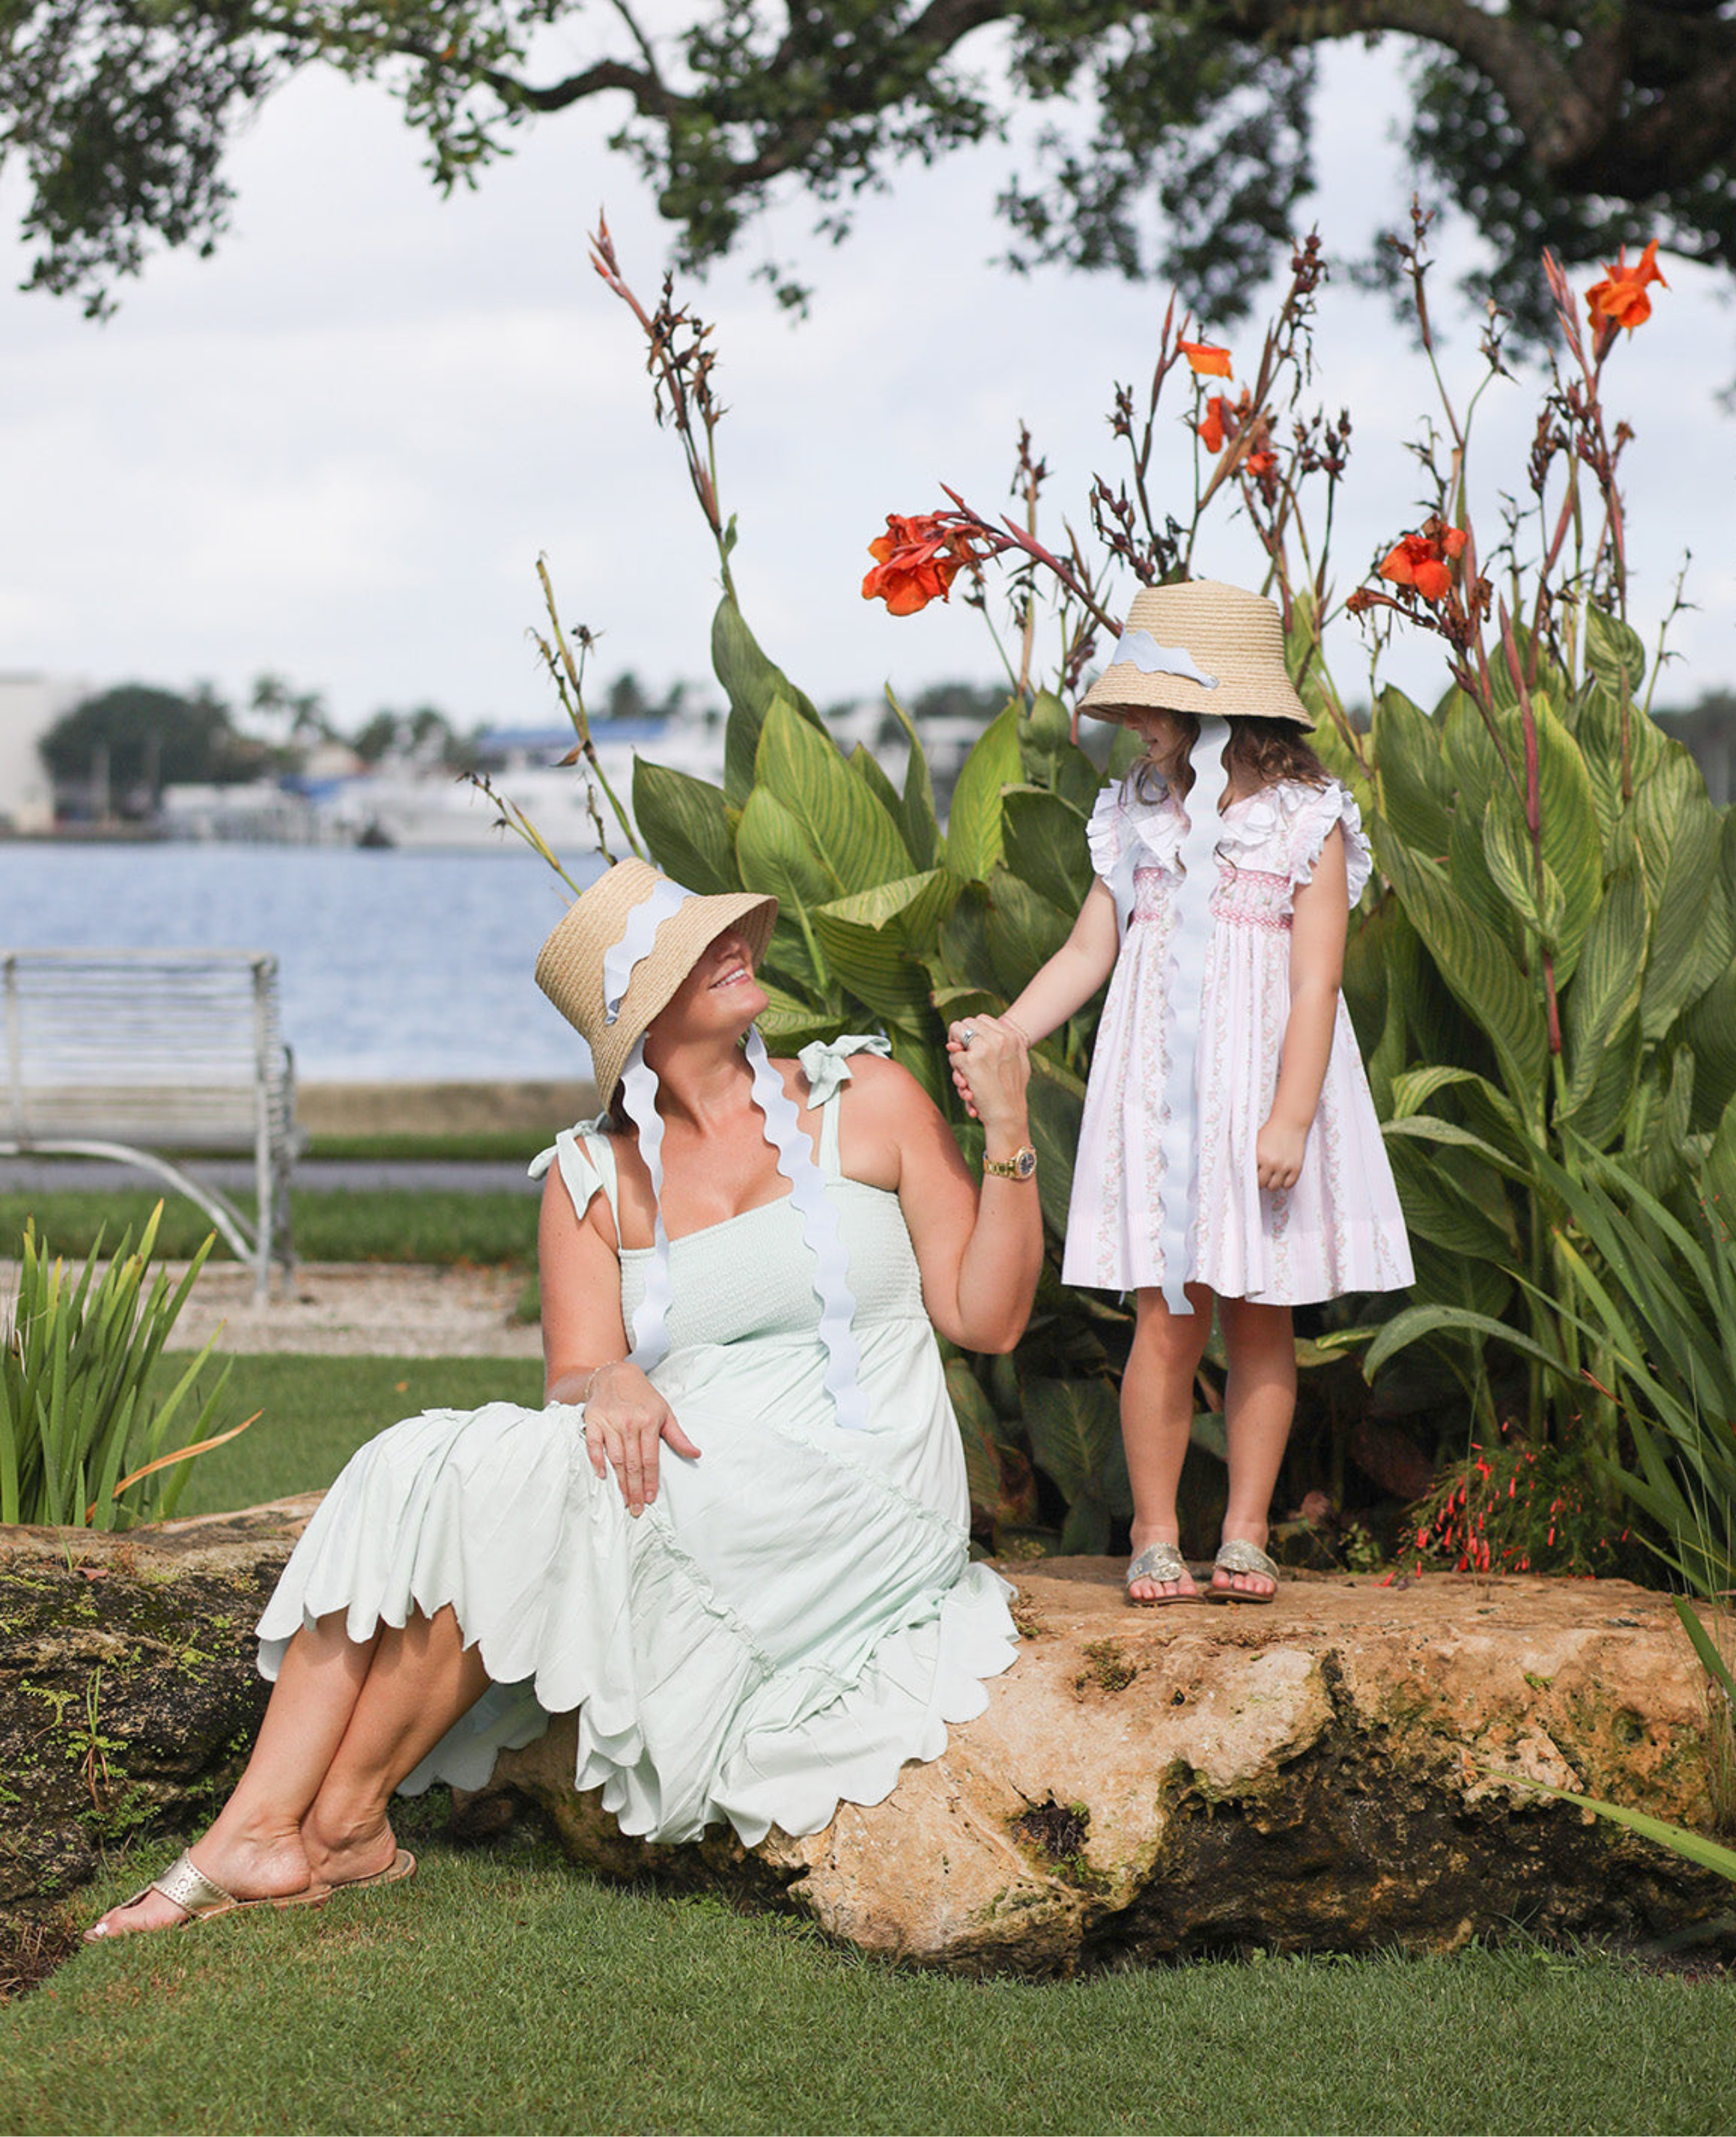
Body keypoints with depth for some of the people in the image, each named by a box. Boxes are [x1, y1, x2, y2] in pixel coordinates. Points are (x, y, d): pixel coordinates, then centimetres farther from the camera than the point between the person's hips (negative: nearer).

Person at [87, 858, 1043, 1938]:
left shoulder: (865, 1100, 5)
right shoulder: (594, 1181, 10)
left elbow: (985, 1319, 2)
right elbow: (573, 1379, 1)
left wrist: (1008, 1132, -11)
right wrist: (611, 1386, -24)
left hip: (856, 1505, -4)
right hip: (684, 1486, 4)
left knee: (507, 1488, -26)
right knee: (412, 1472, -21)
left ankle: (344, 1824, -15)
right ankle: (255, 1834, -27)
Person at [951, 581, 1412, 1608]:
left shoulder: (1308, 821, -4)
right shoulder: (1138, 817, 9)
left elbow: (1315, 983, -8)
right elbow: (1089, 951, 13)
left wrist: (1290, 1118, -15)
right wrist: (1001, 1038, 0)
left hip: (1263, 1098, -2)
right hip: (1158, 1098, 2)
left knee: (1260, 1321, 4)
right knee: (1167, 1323, -2)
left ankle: (1245, 1536, 13)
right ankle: (1157, 1537, 7)